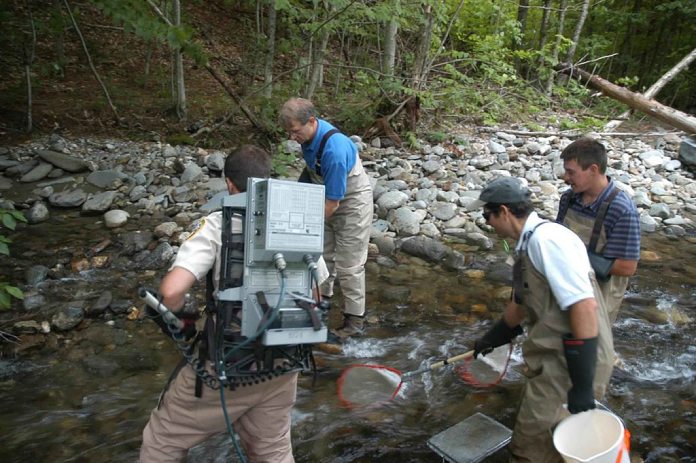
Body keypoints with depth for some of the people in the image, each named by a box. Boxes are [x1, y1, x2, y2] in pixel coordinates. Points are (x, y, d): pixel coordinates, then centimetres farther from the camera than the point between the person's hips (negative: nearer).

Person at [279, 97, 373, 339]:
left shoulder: (334, 150, -36)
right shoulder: (309, 133, -11)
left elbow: (333, 202, -29)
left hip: (352, 203, -8)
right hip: (329, 198, 8)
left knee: (348, 264, -4)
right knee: (322, 253, 16)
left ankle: (355, 319, 9)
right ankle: (322, 297, 34)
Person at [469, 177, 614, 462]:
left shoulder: (547, 238, -20)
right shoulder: (530, 243, 12)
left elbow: (584, 307, -26)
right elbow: (520, 303, 27)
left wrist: (583, 387, -24)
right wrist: (492, 338, 41)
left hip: (572, 363, -9)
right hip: (555, 358, 9)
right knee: (546, 440, 25)